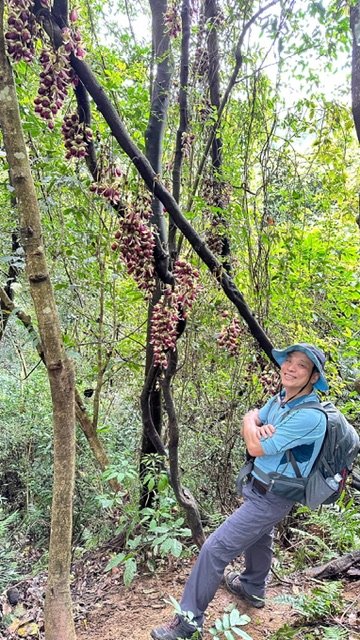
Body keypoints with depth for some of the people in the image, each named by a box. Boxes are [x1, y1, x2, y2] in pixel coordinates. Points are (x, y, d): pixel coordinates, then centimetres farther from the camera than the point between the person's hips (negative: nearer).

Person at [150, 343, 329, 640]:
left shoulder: (309, 416, -30)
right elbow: (249, 418, 0)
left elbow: (256, 447, -27)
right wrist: (256, 426, -22)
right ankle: (252, 589, 57)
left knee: (215, 549, -7)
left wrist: (254, 430, -6)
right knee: (258, 538, 30)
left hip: (270, 498, -8)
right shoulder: (281, 397, -3)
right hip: (258, 486, 9)